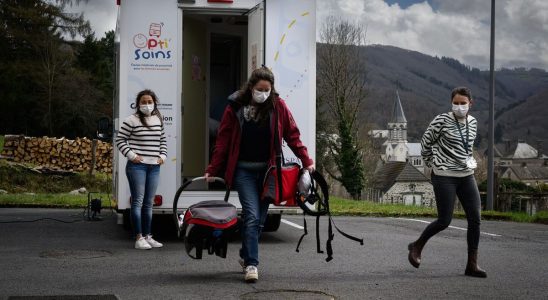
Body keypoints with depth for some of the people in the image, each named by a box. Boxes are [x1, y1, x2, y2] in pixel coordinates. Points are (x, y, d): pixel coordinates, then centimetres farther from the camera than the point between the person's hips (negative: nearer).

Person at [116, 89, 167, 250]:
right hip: (137, 166, -6)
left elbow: (163, 140, 23)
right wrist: (131, 155, -10)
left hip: (154, 166, 6)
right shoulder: (131, 120, -6)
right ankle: (139, 238, -5)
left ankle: (147, 236, 18)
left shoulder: (158, 120, 13)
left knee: (149, 203, 11)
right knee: (138, 201, -7)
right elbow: (120, 140, -3)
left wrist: (163, 155, 10)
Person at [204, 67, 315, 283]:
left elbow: (292, 135, 4)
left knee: (260, 218, 8)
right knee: (252, 215, -13)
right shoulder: (235, 107, -2)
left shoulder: (278, 106, 1)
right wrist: (212, 170, -1)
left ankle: (245, 255, 27)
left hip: (267, 170, 2)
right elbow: (223, 141, 0)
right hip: (243, 170, -2)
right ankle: (251, 264, -12)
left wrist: (306, 161, -4)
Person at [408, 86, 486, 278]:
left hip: (466, 176, 6)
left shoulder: (473, 122, 8)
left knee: (475, 219, -1)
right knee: (444, 221, -5)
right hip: (445, 176, -6)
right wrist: (431, 163, 5)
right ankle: (417, 246, 21)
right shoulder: (442, 121, -10)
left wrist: (467, 162, 14)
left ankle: (472, 265, 6)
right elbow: (426, 142, 1)